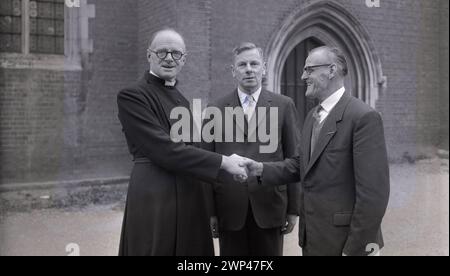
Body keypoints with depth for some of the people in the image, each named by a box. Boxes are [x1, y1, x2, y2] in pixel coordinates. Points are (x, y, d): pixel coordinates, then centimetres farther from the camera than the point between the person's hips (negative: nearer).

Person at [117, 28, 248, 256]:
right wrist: (223, 162, -15)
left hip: (189, 196, 7)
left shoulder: (181, 100, 16)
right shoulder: (132, 96, -8)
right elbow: (163, 149, -17)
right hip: (154, 198, -7)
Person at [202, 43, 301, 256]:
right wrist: (210, 211, 0)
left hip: (269, 207, 0)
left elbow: (293, 160, 3)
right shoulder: (216, 109, 5)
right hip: (229, 209, 1)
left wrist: (293, 209, 1)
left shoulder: (284, 106, 4)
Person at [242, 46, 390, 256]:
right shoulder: (313, 115, 10)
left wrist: (355, 248, -18)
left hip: (343, 239, -7)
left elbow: (373, 191, -20)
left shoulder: (363, 117, -17)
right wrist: (262, 169, -3)